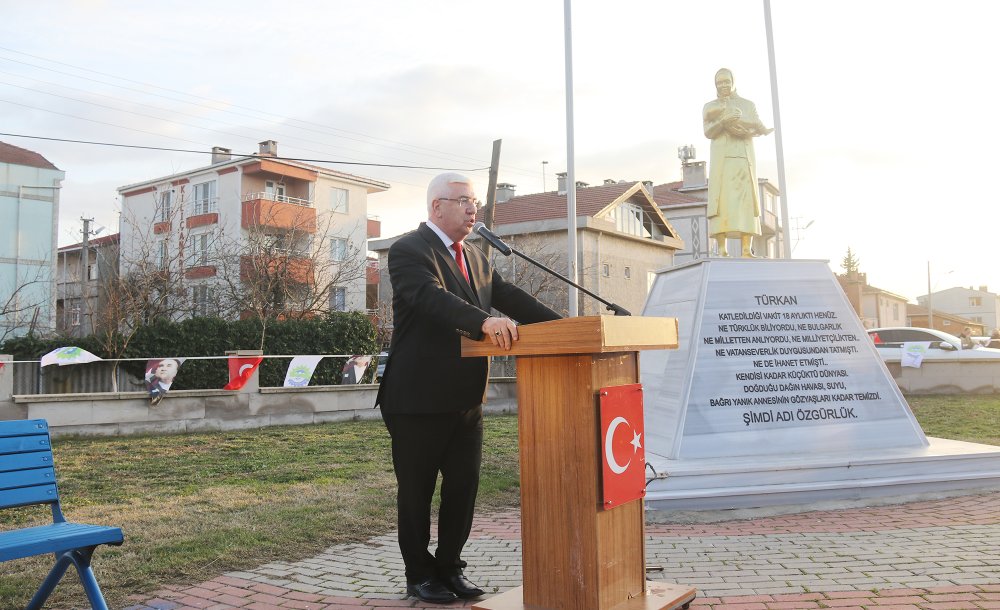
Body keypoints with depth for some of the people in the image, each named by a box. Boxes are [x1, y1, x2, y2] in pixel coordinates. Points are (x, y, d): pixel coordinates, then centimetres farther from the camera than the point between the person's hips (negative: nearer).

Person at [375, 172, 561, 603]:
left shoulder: (476, 258, 15)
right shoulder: (408, 251, -11)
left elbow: (510, 297, 8)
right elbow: (432, 297, -29)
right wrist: (484, 322, -44)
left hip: (466, 399, 7)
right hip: (418, 399, -7)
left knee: (464, 485, 13)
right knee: (416, 490, 7)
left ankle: (449, 568, 29)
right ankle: (419, 576, 23)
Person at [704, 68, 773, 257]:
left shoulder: (748, 104, 18)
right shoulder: (710, 107, 16)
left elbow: (759, 127, 2)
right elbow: (708, 132, -1)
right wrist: (723, 121, -21)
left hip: (745, 158, 1)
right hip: (722, 158, -1)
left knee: (746, 200, -11)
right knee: (721, 201, -13)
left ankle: (747, 249, -17)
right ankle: (722, 250, -18)